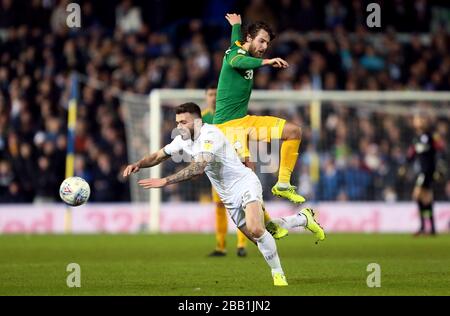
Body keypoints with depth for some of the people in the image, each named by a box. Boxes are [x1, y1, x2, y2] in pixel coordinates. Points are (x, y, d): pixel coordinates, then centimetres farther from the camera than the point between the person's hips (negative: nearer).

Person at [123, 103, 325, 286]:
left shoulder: (210, 135, -24)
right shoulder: (183, 139, 3)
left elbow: (198, 168, -36)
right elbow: (159, 156, 13)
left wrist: (165, 181, -40)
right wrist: (138, 165, -7)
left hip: (245, 185, -9)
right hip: (229, 198, 9)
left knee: (255, 229, -32)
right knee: (260, 237, 9)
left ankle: (278, 274, -14)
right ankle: (303, 218, 32)